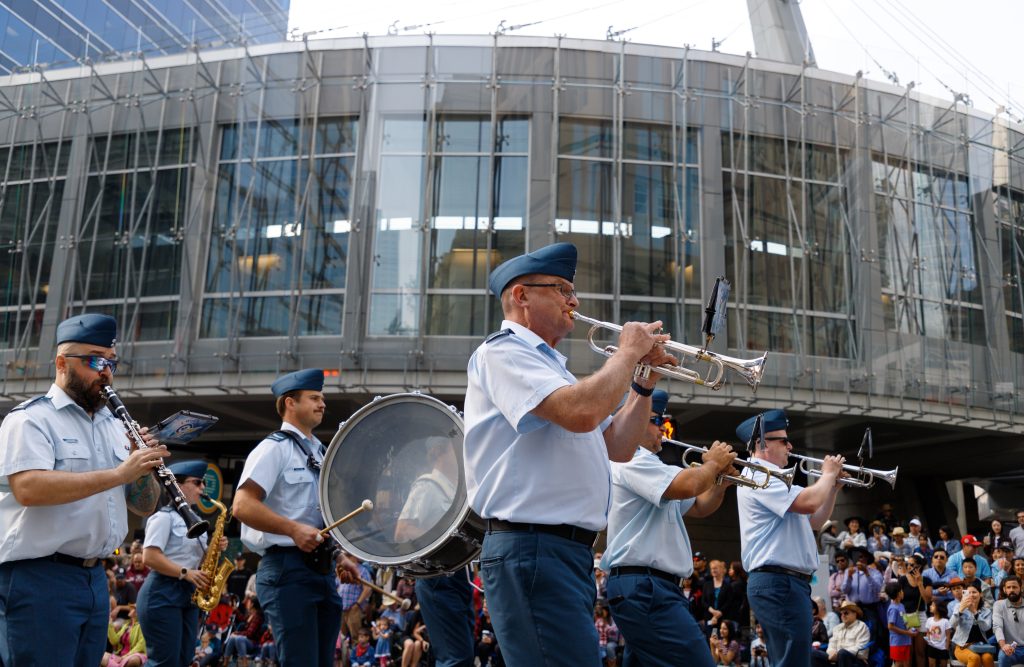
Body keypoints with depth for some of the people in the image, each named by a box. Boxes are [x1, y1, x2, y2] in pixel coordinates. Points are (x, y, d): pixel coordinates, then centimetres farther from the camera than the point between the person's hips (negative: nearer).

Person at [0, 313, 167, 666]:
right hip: (38, 579, -7)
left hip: (96, 578, 7)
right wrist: (118, 473, -27)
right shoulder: (30, 419, -7)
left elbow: (144, 507, 13)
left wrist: (143, 468, -7)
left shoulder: (114, 426, 15)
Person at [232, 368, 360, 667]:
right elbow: (242, 506, -18)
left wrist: (339, 557, 16)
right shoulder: (274, 448, -6)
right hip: (288, 569, -8)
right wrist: (293, 529, -25)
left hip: (322, 571, 9)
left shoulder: (320, 453, 20)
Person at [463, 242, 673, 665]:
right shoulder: (502, 350, -7)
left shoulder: (551, 366, 24)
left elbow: (617, 449, 24)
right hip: (532, 547, -10)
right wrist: (628, 351, -8)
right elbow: (580, 413, -24)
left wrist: (644, 381, 14)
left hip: (573, 551, 10)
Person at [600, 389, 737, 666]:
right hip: (644, 586, -11)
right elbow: (685, 486, -24)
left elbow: (698, 507, 28)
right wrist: (713, 464, -4)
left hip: (640, 587, 11)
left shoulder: (643, 464, 26)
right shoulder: (631, 459, -8)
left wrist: (721, 480, 9)